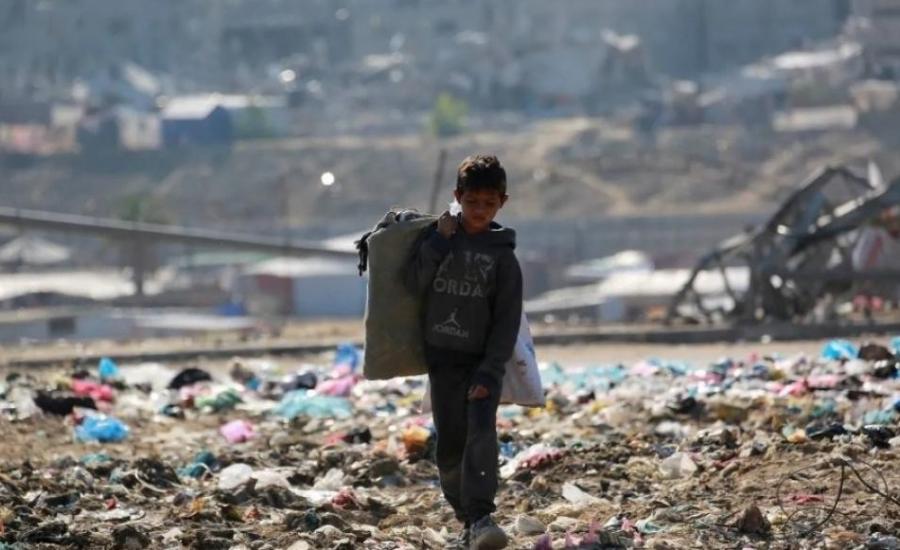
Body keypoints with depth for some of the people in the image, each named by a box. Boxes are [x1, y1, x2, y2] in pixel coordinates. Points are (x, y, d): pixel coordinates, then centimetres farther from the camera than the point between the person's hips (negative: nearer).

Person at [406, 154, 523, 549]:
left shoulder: (502, 255, -3)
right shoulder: (436, 235, 4)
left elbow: (507, 322, -6)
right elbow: (414, 283, -6)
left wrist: (489, 373, -15)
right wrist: (439, 242, -15)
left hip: (484, 360, -2)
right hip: (443, 358, 2)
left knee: (481, 434, -22)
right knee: (450, 446, 3)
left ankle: (481, 517, -31)